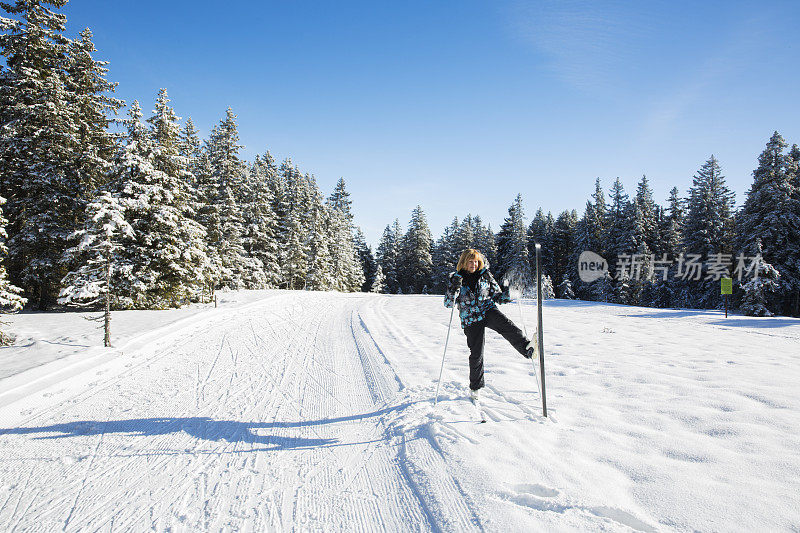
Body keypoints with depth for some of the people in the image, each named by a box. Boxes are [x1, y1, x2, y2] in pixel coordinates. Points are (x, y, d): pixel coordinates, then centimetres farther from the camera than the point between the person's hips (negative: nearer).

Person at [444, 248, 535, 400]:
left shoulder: (485, 275, 6)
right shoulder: (456, 278, 0)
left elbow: (497, 295, 10)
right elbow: (448, 303, -7)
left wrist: (506, 295, -13)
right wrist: (454, 288, -24)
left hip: (488, 310, 1)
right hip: (471, 319, -1)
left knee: (507, 326, -31)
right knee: (476, 353, 3)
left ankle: (526, 348, -54)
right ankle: (475, 387, 22)